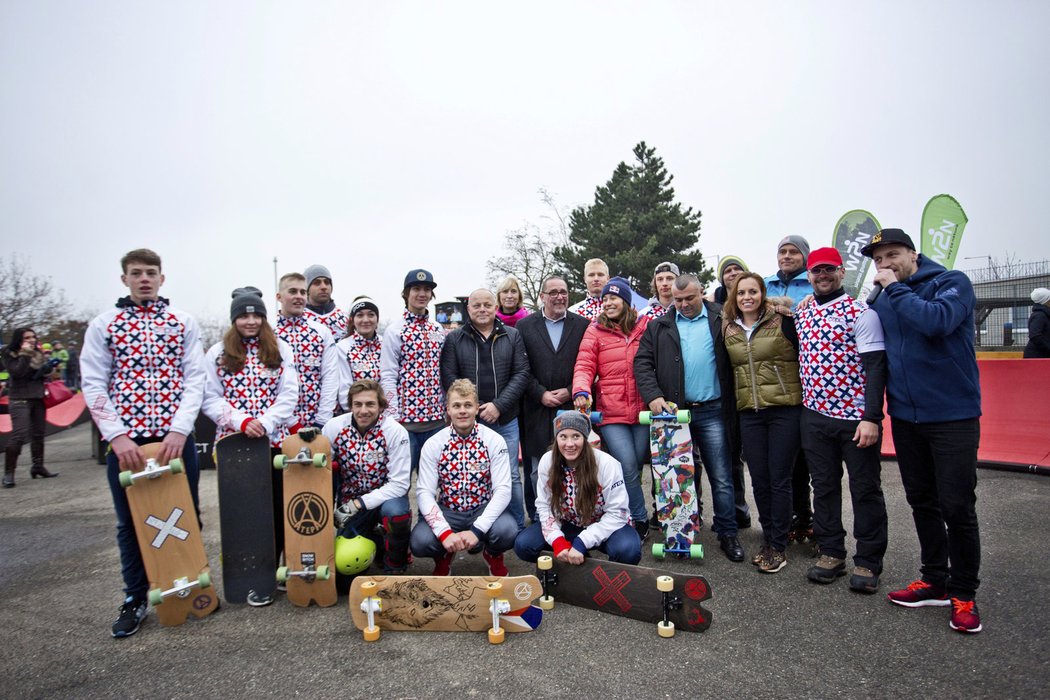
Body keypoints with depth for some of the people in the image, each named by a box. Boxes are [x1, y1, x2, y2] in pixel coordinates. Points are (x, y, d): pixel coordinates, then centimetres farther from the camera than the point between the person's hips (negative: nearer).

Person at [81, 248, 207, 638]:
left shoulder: (184, 323, 5)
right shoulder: (103, 325, 5)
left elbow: (194, 378, -2)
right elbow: (93, 384, -1)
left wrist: (179, 430, -14)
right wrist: (117, 436, -13)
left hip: (176, 436, 0)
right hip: (125, 440, 0)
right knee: (131, 521, 10)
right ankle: (135, 598, 26)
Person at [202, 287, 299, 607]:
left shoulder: (281, 350, 6)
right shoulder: (217, 354, 5)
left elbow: (289, 395, 1)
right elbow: (210, 399, 1)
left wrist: (265, 423, -12)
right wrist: (241, 420, -14)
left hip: (274, 441, 1)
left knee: (278, 506, 3)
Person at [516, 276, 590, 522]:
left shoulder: (582, 325, 8)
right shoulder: (524, 326, 8)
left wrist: (571, 391, -6)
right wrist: (541, 394, -7)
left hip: (572, 407, 0)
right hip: (536, 411, 0)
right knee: (536, 470, 5)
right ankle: (537, 517, 19)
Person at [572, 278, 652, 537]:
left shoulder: (645, 326, 6)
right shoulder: (595, 331, 3)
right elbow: (584, 366, -4)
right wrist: (581, 390, -22)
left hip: (643, 410, 2)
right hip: (611, 413, -2)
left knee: (635, 466, 9)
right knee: (628, 468, -8)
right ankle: (640, 519, 12)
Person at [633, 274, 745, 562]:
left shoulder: (720, 320, 5)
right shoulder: (659, 327, 7)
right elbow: (642, 363, 1)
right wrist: (653, 395, -13)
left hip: (711, 411, -1)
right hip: (674, 411, 1)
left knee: (721, 477, 3)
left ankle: (728, 534, 15)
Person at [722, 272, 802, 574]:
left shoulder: (783, 321, -4)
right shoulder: (728, 329, 8)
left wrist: (805, 399, -4)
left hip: (784, 409, -3)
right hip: (749, 413, 4)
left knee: (779, 479, 1)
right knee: (759, 479, 8)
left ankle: (778, 547, 13)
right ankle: (768, 539, 24)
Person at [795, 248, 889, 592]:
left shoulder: (860, 312, -7)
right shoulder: (801, 314, 10)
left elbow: (875, 366, -12)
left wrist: (872, 418, -19)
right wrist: (804, 402, 10)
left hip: (856, 416, -5)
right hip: (815, 415, 5)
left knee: (865, 489, 5)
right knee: (824, 486, 11)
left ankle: (868, 562, 16)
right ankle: (831, 553, 23)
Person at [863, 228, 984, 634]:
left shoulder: (952, 282, -7)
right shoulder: (882, 300, 9)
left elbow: (936, 321, -27)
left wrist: (896, 288, -18)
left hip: (952, 414, -6)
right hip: (905, 415, 6)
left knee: (956, 506, -1)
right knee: (922, 501, 14)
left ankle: (963, 594, 16)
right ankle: (936, 581, 28)